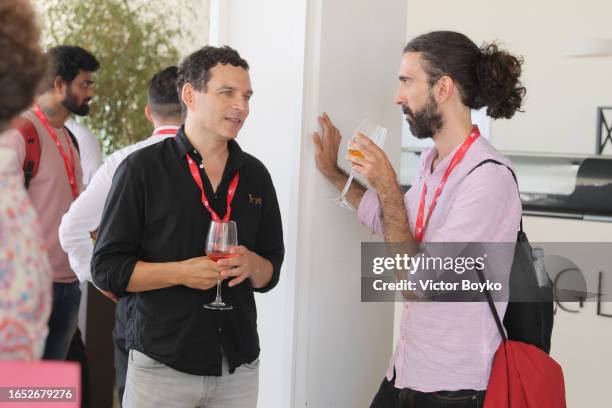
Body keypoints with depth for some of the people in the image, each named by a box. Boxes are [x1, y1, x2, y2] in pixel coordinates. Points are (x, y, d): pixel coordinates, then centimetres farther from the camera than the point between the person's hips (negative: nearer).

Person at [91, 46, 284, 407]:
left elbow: (271, 272, 11)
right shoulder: (143, 168, -6)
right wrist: (181, 273, -20)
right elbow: (107, 268, -8)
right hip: (162, 365, -4)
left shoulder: (255, 174, 6)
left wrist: (251, 265, -12)